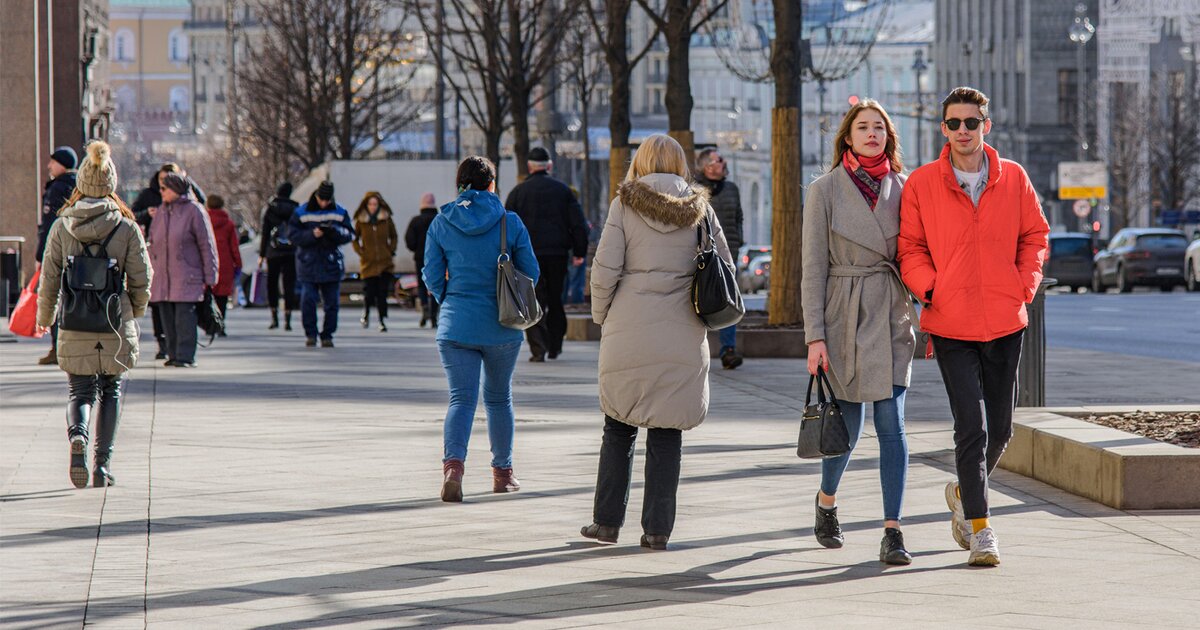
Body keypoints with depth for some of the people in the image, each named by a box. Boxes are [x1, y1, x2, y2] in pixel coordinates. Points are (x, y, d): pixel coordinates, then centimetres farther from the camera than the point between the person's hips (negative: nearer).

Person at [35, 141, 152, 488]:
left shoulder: (61, 226, -3)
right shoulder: (127, 227, -6)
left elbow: (49, 279, 1)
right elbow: (141, 279, -2)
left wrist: (44, 318, 16)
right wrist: (135, 312, 18)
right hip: (117, 327, 0)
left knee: (80, 391, 10)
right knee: (111, 392, 14)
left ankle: (77, 435, -20)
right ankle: (103, 464, 10)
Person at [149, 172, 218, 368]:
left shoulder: (194, 211, -4)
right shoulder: (160, 212, 14)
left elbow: (207, 246, -3)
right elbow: (153, 244, 20)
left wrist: (209, 277, -6)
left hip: (186, 278, -6)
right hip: (162, 278, 6)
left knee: (184, 318, -10)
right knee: (168, 319, 6)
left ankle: (185, 356, -8)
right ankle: (173, 355, 13)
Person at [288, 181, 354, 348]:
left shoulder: (340, 213, 4)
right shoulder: (300, 213, -1)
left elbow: (350, 234, 2)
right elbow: (293, 236, -6)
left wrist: (335, 232, -18)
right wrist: (312, 234, -20)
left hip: (331, 265, 2)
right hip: (308, 264, -2)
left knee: (332, 302, 2)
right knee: (308, 300, -9)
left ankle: (327, 335, 13)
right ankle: (310, 334, 4)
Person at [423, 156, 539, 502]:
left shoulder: (441, 224, -1)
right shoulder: (510, 223, -5)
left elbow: (432, 275, 1)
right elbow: (531, 273, 0)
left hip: (456, 323, 0)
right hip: (501, 327, 0)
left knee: (461, 398, -1)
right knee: (499, 398, 16)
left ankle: (453, 464, -25)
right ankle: (503, 472, 26)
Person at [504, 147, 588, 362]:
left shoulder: (518, 191, 2)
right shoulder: (562, 189, 5)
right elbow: (578, 224, 3)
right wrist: (579, 252, 9)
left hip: (528, 254, -2)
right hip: (557, 253, 2)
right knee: (556, 300, 15)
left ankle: (538, 349, -13)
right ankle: (555, 346, 18)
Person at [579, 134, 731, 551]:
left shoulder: (626, 204, -1)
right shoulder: (699, 208, 5)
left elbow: (605, 269, -6)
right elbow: (725, 267, 5)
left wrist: (602, 316, 9)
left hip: (630, 333, -1)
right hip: (684, 337, 1)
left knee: (619, 427, 12)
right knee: (667, 433, 7)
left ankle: (607, 521, 13)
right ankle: (657, 528, 5)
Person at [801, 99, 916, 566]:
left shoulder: (902, 188, 7)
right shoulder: (825, 190, -2)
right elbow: (813, 268, -3)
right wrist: (815, 336, -9)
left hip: (892, 317, 2)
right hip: (844, 316, -2)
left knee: (892, 425, -6)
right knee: (848, 425, 4)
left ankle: (892, 532, -6)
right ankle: (826, 501, 34)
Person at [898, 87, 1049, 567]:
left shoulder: (1013, 178, 4)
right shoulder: (921, 184, -2)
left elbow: (1035, 235, 12)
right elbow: (910, 248, 3)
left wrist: (1025, 286, -1)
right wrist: (929, 288, -12)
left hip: (1005, 321, 3)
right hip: (951, 324, -3)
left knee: (999, 428, 11)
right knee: (971, 427, -10)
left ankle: (964, 492, 38)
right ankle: (979, 528, -2)